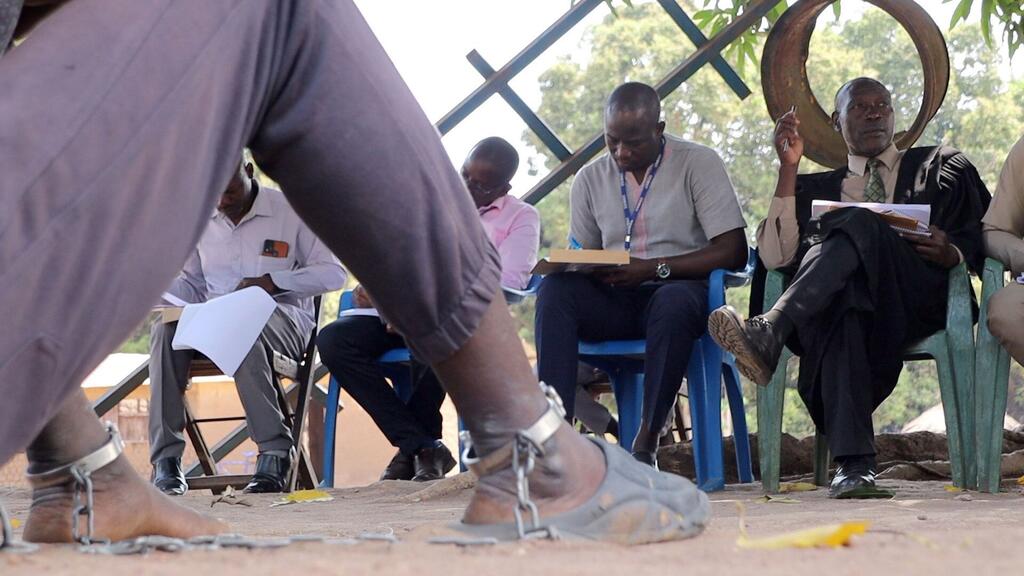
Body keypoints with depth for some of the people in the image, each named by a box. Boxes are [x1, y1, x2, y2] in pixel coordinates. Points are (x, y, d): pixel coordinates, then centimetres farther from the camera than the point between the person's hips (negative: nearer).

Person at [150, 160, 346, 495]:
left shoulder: (290, 210, 2)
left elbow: (333, 273, -2)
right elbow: (191, 283, 24)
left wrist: (273, 282, -16)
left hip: (282, 317, -4)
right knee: (166, 329, -28)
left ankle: (275, 452, -36)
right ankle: (166, 461, -31)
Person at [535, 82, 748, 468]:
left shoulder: (698, 164, -1)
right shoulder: (590, 179, 13)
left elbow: (733, 252, -9)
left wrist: (653, 268, -18)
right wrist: (574, 265, -9)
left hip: (678, 289, -4)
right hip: (613, 301, 4)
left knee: (674, 300, -40)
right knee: (556, 289, -27)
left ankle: (646, 444, -34)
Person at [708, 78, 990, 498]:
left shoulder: (940, 167, 27)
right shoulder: (817, 188, 29)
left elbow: (979, 242, 16)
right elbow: (778, 257, 11)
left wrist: (950, 253, -9)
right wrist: (788, 168, 7)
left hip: (919, 301, -1)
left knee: (858, 225, -31)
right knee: (841, 307, -40)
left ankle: (769, 335, -49)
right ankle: (852, 462, -52)